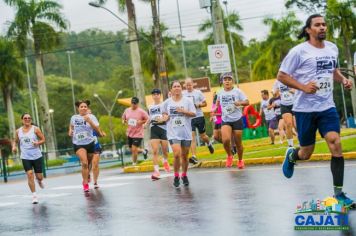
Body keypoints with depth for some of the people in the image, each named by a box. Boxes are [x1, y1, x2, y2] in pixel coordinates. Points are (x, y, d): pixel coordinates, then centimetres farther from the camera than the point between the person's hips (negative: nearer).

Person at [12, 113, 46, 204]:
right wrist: (14, 146, -3)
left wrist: (38, 143, -21)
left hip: (37, 156, -1)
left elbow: (43, 139, -1)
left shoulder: (35, 129, -3)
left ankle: (39, 181, 44)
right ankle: (34, 195, -6)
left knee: (39, 176, 4)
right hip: (25, 157, 1)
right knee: (30, 175, -14)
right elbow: (15, 141, 19)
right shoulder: (18, 131, 5)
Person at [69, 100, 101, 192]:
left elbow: (97, 129, -15)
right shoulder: (74, 117, 2)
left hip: (90, 143, 1)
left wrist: (89, 121, -26)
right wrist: (70, 131, 5)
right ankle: (85, 184, -14)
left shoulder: (91, 117, -5)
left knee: (88, 164, 13)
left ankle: (86, 178, 40)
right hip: (78, 144, -1)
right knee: (84, 163, -20)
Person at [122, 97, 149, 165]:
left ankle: (134, 164, 7)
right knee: (132, 150, 15)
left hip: (138, 133, -6)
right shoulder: (127, 110, 4)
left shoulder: (141, 111, -11)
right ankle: (144, 151, 42)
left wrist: (141, 122, -20)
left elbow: (148, 119, -6)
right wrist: (124, 121, -3)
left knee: (134, 149, -10)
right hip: (129, 133, 6)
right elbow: (123, 118, 18)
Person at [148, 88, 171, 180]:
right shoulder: (150, 107, 14)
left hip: (163, 128, -2)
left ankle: (165, 161, 44)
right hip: (153, 130, 2)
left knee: (165, 150, 11)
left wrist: (162, 119, -24)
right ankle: (156, 171, -14)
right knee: (155, 151, -11)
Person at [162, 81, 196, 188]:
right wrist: (165, 117, -5)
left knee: (185, 156, 9)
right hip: (173, 133, -1)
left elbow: (194, 114, -1)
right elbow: (164, 113, 17)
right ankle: (176, 177, 0)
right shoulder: (167, 102, 4)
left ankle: (184, 176, 29)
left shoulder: (187, 101, 1)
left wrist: (184, 111, -15)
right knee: (177, 154, -17)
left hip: (186, 132, 1)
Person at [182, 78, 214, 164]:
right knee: (192, 136, -11)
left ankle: (209, 143, 47)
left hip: (199, 117, -1)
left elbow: (205, 103, 4)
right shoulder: (183, 94, 3)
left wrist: (197, 105, -13)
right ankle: (194, 157, -14)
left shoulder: (198, 92, -1)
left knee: (203, 136, 11)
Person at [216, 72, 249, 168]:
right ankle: (229, 156, 6)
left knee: (238, 142, 6)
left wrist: (240, 103, -27)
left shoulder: (237, 91, -5)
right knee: (225, 140, -22)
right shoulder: (220, 93, 3)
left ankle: (240, 160, 31)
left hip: (237, 119, -1)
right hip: (225, 120, 1)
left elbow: (247, 102, -8)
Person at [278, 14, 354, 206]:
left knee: (336, 145, -14)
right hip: (305, 108, -4)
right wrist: (303, 87, -20)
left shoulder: (333, 48, 8)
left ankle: (338, 192, -7)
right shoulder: (299, 51, -10)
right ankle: (291, 155, 43)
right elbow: (281, 76, -7)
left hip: (327, 106, 4)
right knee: (306, 153, 5)